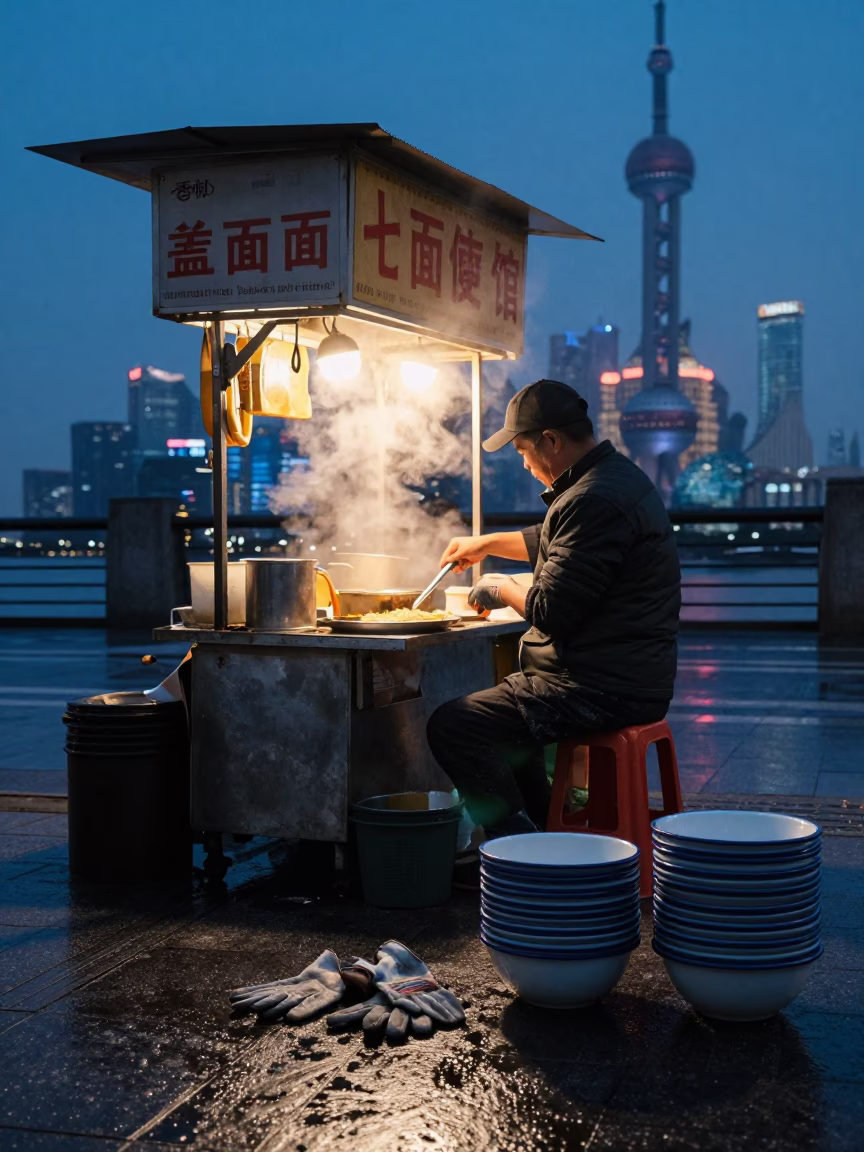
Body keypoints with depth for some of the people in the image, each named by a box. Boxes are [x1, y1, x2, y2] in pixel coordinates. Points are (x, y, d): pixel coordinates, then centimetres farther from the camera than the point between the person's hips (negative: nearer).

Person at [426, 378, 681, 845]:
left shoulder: (595, 501, -22)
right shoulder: (617, 475, 13)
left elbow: (550, 611, -22)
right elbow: (554, 544, 32)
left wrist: (502, 588, -3)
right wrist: (486, 543, 33)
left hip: (602, 691, -11)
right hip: (629, 678, 11)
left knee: (451, 726, -15)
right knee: (495, 712, 31)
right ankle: (545, 828, 31)